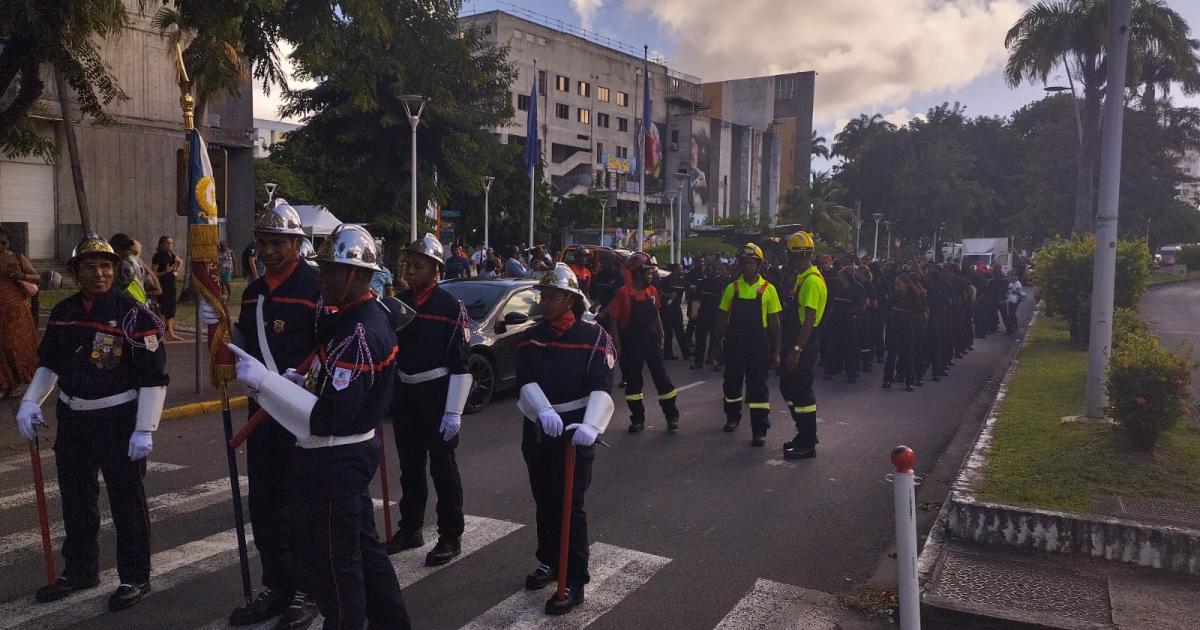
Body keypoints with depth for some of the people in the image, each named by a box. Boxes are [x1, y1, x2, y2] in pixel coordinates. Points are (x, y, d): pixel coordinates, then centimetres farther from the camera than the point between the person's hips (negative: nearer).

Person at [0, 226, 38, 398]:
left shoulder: (18, 258, 4)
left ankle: (16, 383, 14)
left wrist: (21, 275, -12)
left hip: (16, 310, -1)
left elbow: (36, 277, 7)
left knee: (16, 344, 2)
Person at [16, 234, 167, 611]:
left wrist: (144, 431, -18)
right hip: (71, 420, 6)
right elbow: (49, 363, 17)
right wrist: (30, 402, 2)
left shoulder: (133, 314, -14)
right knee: (75, 502, 18)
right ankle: (79, 572, 36)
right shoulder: (63, 312, 4)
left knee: (126, 503, 4)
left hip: (118, 421, -6)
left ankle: (135, 578, 19)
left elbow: (154, 378, -15)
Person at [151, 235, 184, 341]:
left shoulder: (170, 255, 11)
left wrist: (177, 270, 17)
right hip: (162, 286, -8)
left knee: (171, 310, 9)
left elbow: (180, 261, 32)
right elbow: (154, 274, -13)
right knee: (163, 310, -6)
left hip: (171, 284, 8)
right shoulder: (157, 256, -10)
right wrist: (166, 271, -25)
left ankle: (170, 333, 14)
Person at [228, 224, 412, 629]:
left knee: (332, 566, 5)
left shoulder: (360, 332, -25)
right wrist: (298, 380, 2)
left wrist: (263, 381, -29)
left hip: (332, 464, -10)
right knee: (363, 549, 22)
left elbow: (327, 416, -29)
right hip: (351, 453, 10)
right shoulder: (368, 314, 6)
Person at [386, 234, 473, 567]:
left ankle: (450, 538, 15)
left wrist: (454, 411, -16)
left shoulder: (451, 306, -12)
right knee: (410, 467, 16)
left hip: (437, 394, -5)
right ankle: (410, 529, 30)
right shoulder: (398, 302, 5)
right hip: (405, 393, 6)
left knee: (442, 468, 3)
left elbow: (461, 363, -13)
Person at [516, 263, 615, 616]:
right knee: (544, 501, 18)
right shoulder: (531, 337, 5)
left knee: (570, 505, -3)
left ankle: (575, 582, 7)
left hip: (576, 431, -5)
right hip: (537, 430, 5)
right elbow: (525, 380, -10)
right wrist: (544, 410, -30)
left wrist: (590, 426, -37)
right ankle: (549, 562, 37)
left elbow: (602, 387, -20)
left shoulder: (594, 336, -9)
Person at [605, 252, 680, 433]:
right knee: (633, 382, 7)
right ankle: (638, 419, 20)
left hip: (651, 342, 4)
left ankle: (672, 416, 14)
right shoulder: (623, 293, -11)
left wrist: (661, 337, 9)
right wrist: (618, 346, -12)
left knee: (662, 379, 2)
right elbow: (613, 319, -9)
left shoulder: (652, 291, 4)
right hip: (631, 345, -3)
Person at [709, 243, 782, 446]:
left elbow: (774, 322, 1)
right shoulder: (732, 288, 5)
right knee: (732, 383, 14)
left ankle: (760, 430, 2)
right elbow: (723, 319, 9)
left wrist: (775, 351, -2)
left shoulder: (768, 289, -1)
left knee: (758, 387, -3)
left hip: (758, 345, -3)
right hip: (734, 344, 3)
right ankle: (733, 417, 35)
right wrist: (716, 346, 6)